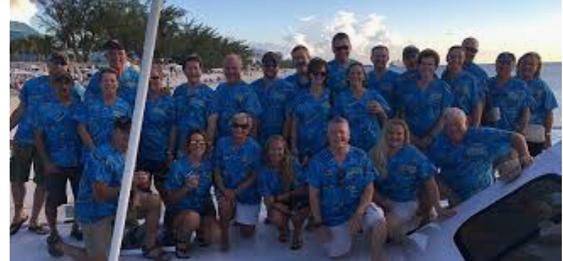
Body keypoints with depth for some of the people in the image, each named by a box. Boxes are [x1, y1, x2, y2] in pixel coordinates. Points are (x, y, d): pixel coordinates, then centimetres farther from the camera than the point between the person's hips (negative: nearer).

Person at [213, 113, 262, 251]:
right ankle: (224, 236, -6)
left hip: (247, 192, 0)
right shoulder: (222, 143, -7)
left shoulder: (254, 147, -12)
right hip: (225, 189, 0)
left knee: (247, 233, 6)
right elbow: (217, 170, -3)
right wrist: (224, 190, -18)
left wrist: (236, 191, -18)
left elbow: (254, 176, -10)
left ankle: (245, 220, 41)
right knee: (225, 205, -34)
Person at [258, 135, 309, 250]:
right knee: (275, 217, -32)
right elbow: (268, 199, -15)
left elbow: (306, 187, -15)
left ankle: (298, 230, 1)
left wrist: (279, 197, -20)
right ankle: (283, 229, 8)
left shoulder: (293, 163, -15)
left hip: (297, 200, 0)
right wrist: (289, 211, -28)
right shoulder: (264, 170, -14)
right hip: (278, 205, 0)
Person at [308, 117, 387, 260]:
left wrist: (358, 215, -20)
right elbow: (314, 195, -5)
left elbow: (369, 188, -8)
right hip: (333, 216, 1)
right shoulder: (318, 161, -9)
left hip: (358, 206, 0)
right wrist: (319, 224, -7)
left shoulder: (360, 156, -7)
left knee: (378, 219, -29)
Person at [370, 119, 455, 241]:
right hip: (382, 201, 3)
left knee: (387, 225, -27)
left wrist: (438, 208, -10)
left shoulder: (414, 156, -6)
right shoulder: (375, 154, -1)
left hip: (405, 203, -3)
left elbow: (430, 184, -5)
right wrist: (382, 201, -15)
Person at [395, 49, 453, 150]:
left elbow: (444, 116, -1)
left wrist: (430, 137, -10)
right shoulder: (405, 86, 8)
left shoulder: (443, 87, 5)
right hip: (411, 141, 1)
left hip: (434, 139, -1)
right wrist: (410, 136, -6)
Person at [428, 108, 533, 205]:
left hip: (487, 195, 0)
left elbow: (516, 137, -7)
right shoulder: (438, 146, -7)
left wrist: (525, 155, -24)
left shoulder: (481, 135, -11)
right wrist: (449, 194, -9)